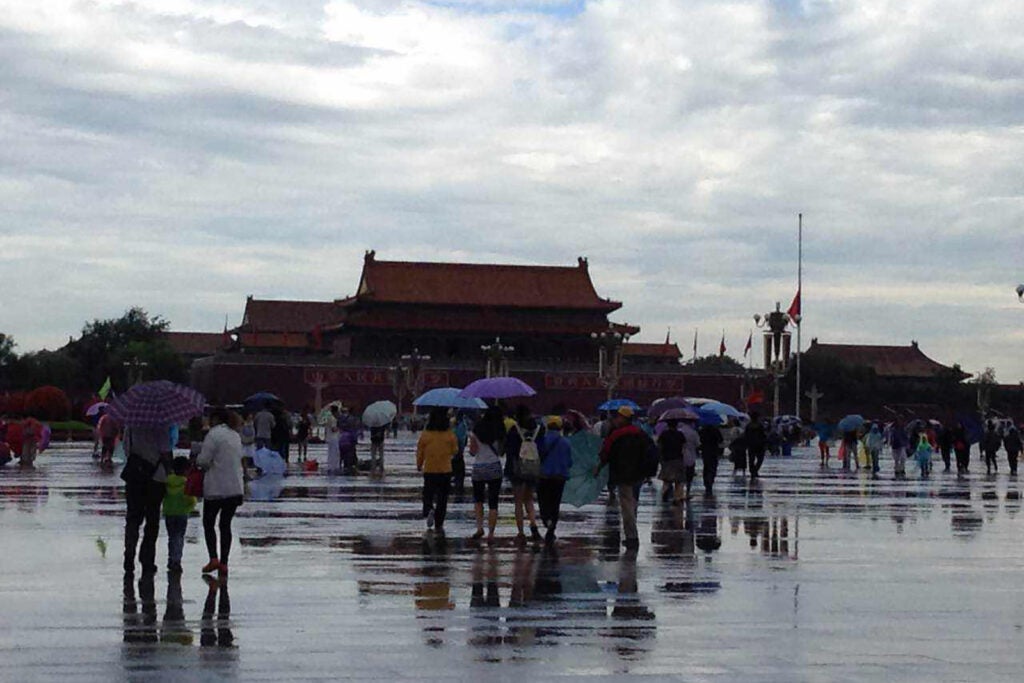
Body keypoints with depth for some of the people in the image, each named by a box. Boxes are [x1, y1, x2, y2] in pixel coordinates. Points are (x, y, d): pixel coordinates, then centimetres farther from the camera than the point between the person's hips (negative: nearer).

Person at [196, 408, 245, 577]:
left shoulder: (214, 434, -11)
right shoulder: (235, 435, 12)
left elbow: (204, 460, -15)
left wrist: (196, 461, 7)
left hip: (216, 488, -6)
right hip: (235, 488, 6)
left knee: (208, 523, 7)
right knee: (225, 525, 12)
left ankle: (214, 558, -7)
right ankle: (223, 563, 9)